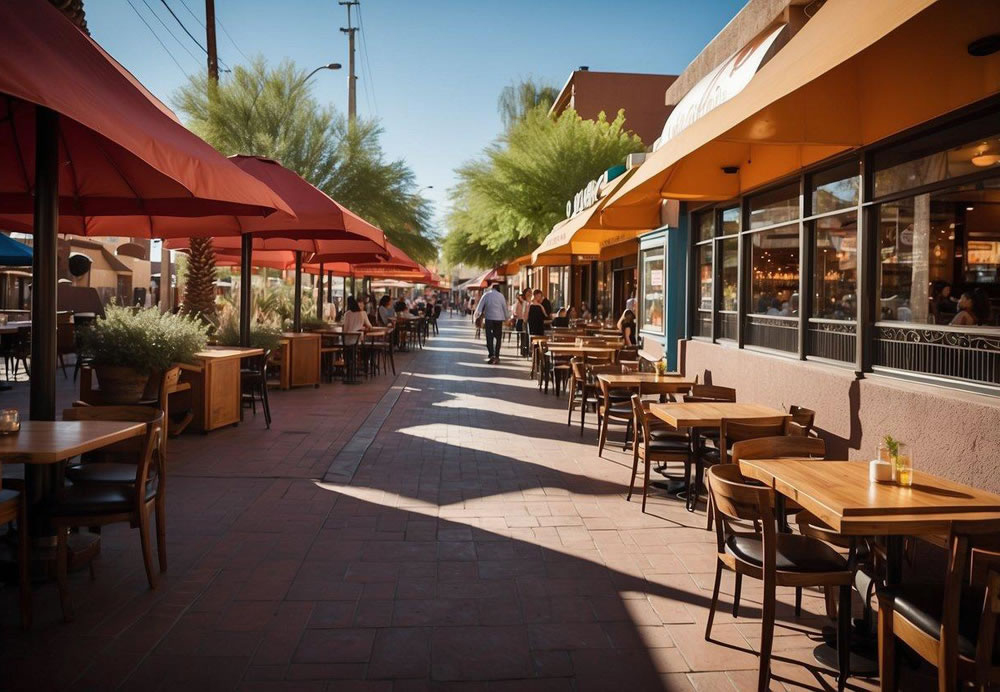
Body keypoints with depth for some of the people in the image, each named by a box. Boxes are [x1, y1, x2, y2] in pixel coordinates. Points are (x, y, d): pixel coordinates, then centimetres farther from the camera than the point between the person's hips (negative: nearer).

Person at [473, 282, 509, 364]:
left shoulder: (486, 295, 1)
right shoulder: (501, 295, 0)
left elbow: (480, 306, -2)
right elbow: (505, 307, 5)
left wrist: (476, 316, 1)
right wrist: (506, 318, 15)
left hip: (489, 318, 0)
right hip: (499, 318, 0)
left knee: (489, 337, 3)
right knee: (498, 338, 8)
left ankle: (491, 355, -12)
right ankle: (496, 356, 6)